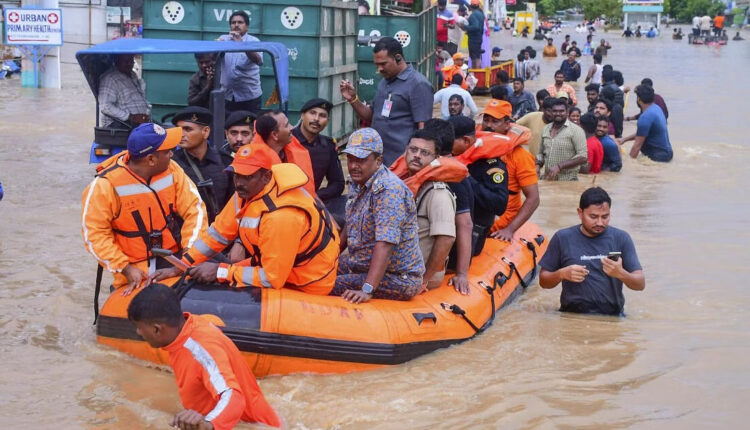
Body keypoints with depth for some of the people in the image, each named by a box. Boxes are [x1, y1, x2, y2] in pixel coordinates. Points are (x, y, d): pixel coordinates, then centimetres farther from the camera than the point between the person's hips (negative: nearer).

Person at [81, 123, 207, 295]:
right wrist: (125, 269, -17)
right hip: (137, 273, -3)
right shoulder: (105, 185, -13)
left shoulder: (171, 170, -2)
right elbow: (94, 235, -10)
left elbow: (194, 208, 0)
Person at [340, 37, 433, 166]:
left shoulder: (418, 84, -9)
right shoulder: (383, 83, 17)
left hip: (402, 161, -8)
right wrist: (353, 99, 7)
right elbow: (371, 116, 23)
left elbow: (423, 128, -13)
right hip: (377, 160, 8)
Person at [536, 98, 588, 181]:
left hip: (567, 181, -5)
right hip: (547, 180, 5)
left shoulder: (576, 130, -6)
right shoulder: (546, 129, 11)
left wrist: (559, 166, -20)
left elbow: (583, 157, -13)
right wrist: (537, 165, -1)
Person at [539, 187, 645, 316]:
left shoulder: (621, 238, 7)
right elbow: (543, 281, 12)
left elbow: (640, 284, 3)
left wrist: (621, 274, -18)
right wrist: (562, 274, -9)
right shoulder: (562, 238, 7)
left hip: (611, 316, 0)